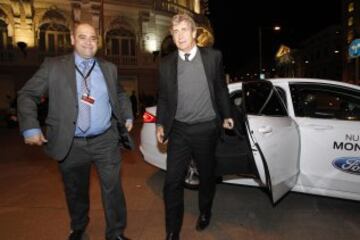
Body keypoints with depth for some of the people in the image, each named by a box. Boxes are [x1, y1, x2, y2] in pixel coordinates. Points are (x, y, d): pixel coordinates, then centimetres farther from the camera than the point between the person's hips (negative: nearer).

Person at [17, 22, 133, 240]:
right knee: (76, 191, 18)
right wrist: (31, 127, -9)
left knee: (113, 189, 4)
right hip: (71, 144, 0)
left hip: (106, 141, 1)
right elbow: (27, 95, 0)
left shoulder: (109, 68, 7)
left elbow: (120, 94, 22)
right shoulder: (53, 66, -1)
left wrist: (127, 116, 9)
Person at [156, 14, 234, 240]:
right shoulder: (166, 63, 3)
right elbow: (163, 98, 8)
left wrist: (227, 115, 12)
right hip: (179, 130, 1)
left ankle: (205, 213, 44)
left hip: (206, 128, 0)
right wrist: (161, 124, -1)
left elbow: (221, 89, 8)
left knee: (207, 175, 16)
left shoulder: (213, 56, -1)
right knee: (172, 182, 0)